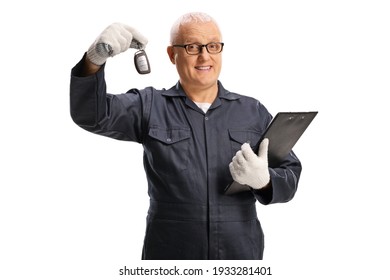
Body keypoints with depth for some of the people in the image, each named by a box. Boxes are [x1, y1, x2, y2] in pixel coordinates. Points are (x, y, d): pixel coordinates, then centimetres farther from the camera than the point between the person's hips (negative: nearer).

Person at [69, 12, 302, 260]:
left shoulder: (254, 112, 5)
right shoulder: (149, 106, 1)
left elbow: (291, 176, 3)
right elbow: (92, 115, -13)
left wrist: (263, 180, -19)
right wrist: (94, 60, -31)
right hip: (169, 251, -1)